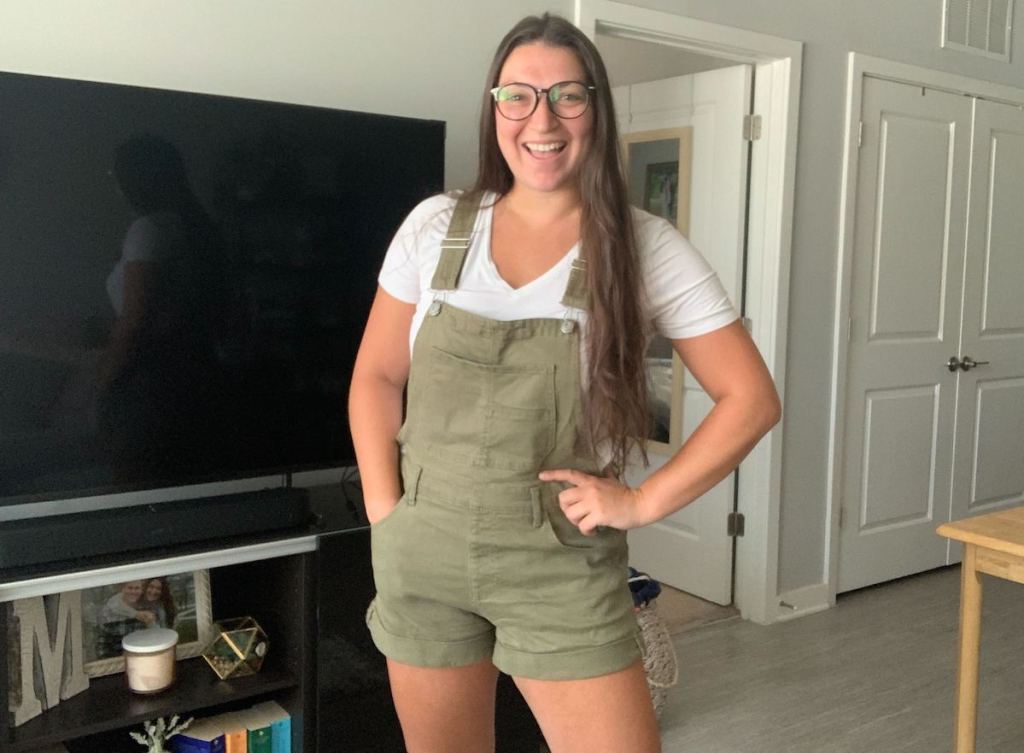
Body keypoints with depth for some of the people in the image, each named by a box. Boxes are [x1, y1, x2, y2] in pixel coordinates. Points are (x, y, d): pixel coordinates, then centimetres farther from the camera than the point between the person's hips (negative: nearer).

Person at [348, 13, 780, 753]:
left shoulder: (646, 247, -6)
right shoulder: (436, 226, 0)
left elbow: (751, 397, -4)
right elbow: (376, 375, 8)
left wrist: (643, 502, -10)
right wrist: (384, 507, -2)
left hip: (562, 567, -2)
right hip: (422, 558, 3)